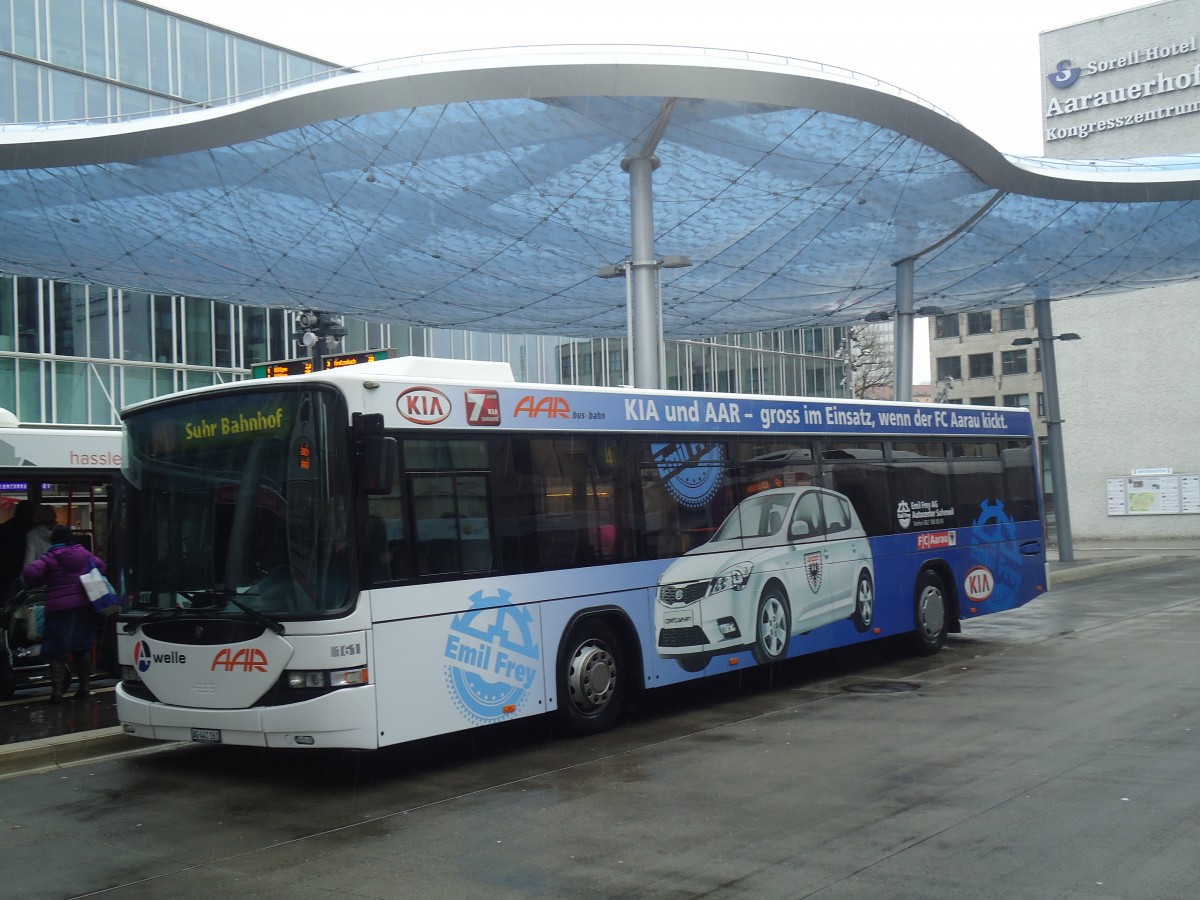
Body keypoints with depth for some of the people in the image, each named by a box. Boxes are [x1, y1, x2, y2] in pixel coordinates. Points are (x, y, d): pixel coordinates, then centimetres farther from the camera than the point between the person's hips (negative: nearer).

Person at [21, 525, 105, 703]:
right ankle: (85, 686, 18)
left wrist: (42, 581, -1)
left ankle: (57, 691, -7)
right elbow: (100, 565, 23)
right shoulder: (83, 553, 8)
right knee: (82, 647, 16)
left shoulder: (50, 558, -7)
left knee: (57, 651, 1)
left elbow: (30, 573, -20)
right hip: (83, 606, 5)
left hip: (60, 608, -4)